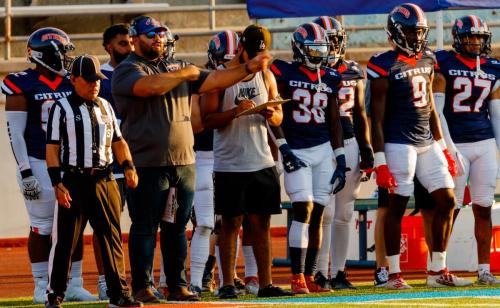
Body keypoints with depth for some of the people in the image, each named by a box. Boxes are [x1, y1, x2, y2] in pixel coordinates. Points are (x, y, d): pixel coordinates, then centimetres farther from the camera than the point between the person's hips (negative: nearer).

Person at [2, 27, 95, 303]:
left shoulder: (73, 84, 7)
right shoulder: (22, 85, -7)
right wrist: (26, 172, -13)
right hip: (39, 164, -5)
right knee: (41, 227, -1)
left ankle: (73, 284, 12)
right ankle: (42, 288, 7)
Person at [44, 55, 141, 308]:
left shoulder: (105, 107, 15)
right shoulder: (62, 108, -2)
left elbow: (117, 141, 21)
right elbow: (52, 148, -5)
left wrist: (128, 166, 4)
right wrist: (57, 183, -13)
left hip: (104, 180, 5)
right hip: (74, 181, -5)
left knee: (112, 238, 5)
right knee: (65, 240, -2)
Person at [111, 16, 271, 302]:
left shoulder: (177, 67, 18)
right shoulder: (127, 71, -4)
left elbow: (214, 80, 13)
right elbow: (151, 86, -24)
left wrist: (248, 69, 2)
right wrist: (183, 74, -10)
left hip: (184, 162, 6)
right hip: (147, 164, -6)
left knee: (177, 227, 10)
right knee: (145, 227, -2)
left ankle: (178, 286, 15)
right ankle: (142, 287, 3)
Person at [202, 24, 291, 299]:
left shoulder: (266, 77, 10)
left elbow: (278, 117, 15)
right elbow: (208, 120, -7)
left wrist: (272, 115, -8)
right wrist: (235, 111, -22)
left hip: (262, 162, 4)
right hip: (230, 164, -4)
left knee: (261, 224, 6)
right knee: (231, 224, -1)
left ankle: (266, 284, 8)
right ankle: (227, 284, 2)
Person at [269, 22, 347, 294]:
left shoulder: (329, 78, 10)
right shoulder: (284, 73, -4)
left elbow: (334, 122, 14)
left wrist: (340, 160, 11)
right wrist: (284, 149, -12)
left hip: (324, 150, 5)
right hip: (296, 151, -5)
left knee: (317, 214, 4)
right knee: (303, 210, -14)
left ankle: (310, 277, 8)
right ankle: (297, 278, -14)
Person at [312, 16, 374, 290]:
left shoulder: (353, 72, 11)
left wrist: (366, 149, 11)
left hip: (349, 144, 5)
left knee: (344, 213, 6)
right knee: (324, 213, -9)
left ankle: (338, 272, 12)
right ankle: (320, 273, -6)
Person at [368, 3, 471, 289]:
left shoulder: (427, 60, 10)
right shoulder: (385, 65, -11)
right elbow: (377, 117, -10)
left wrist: (442, 147, 18)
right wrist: (380, 161, -14)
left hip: (427, 142, 7)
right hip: (399, 144, -7)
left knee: (446, 200, 5)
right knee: (397, 205, -4)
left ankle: (438, 271, 12)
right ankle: (394, 274, 3)